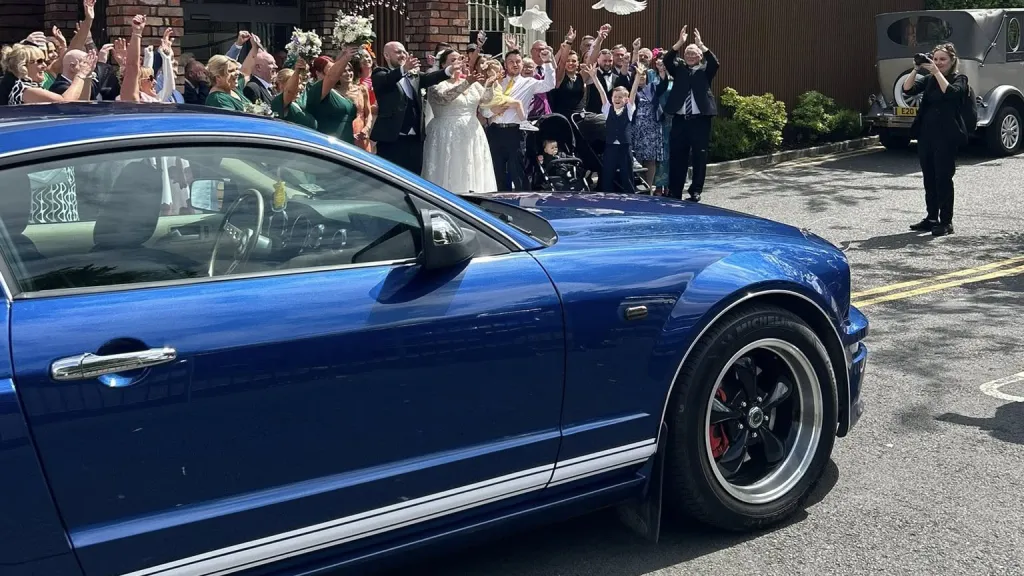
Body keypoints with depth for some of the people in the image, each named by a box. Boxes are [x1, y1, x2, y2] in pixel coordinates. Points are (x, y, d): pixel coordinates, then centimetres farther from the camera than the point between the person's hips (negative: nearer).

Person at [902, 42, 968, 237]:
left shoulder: (959, 79, -1)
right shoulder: (929, 79, 14)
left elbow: (950, 93, -21)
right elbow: (908, 89, 2)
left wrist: (936, 72, -20)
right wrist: (916, 70, -9)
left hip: (946, 136, -6)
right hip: (926, 135, 6)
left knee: (943, 178, -6)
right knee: (929, 178, 11)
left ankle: (946, 222, -1)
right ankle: (931, 218, 21)